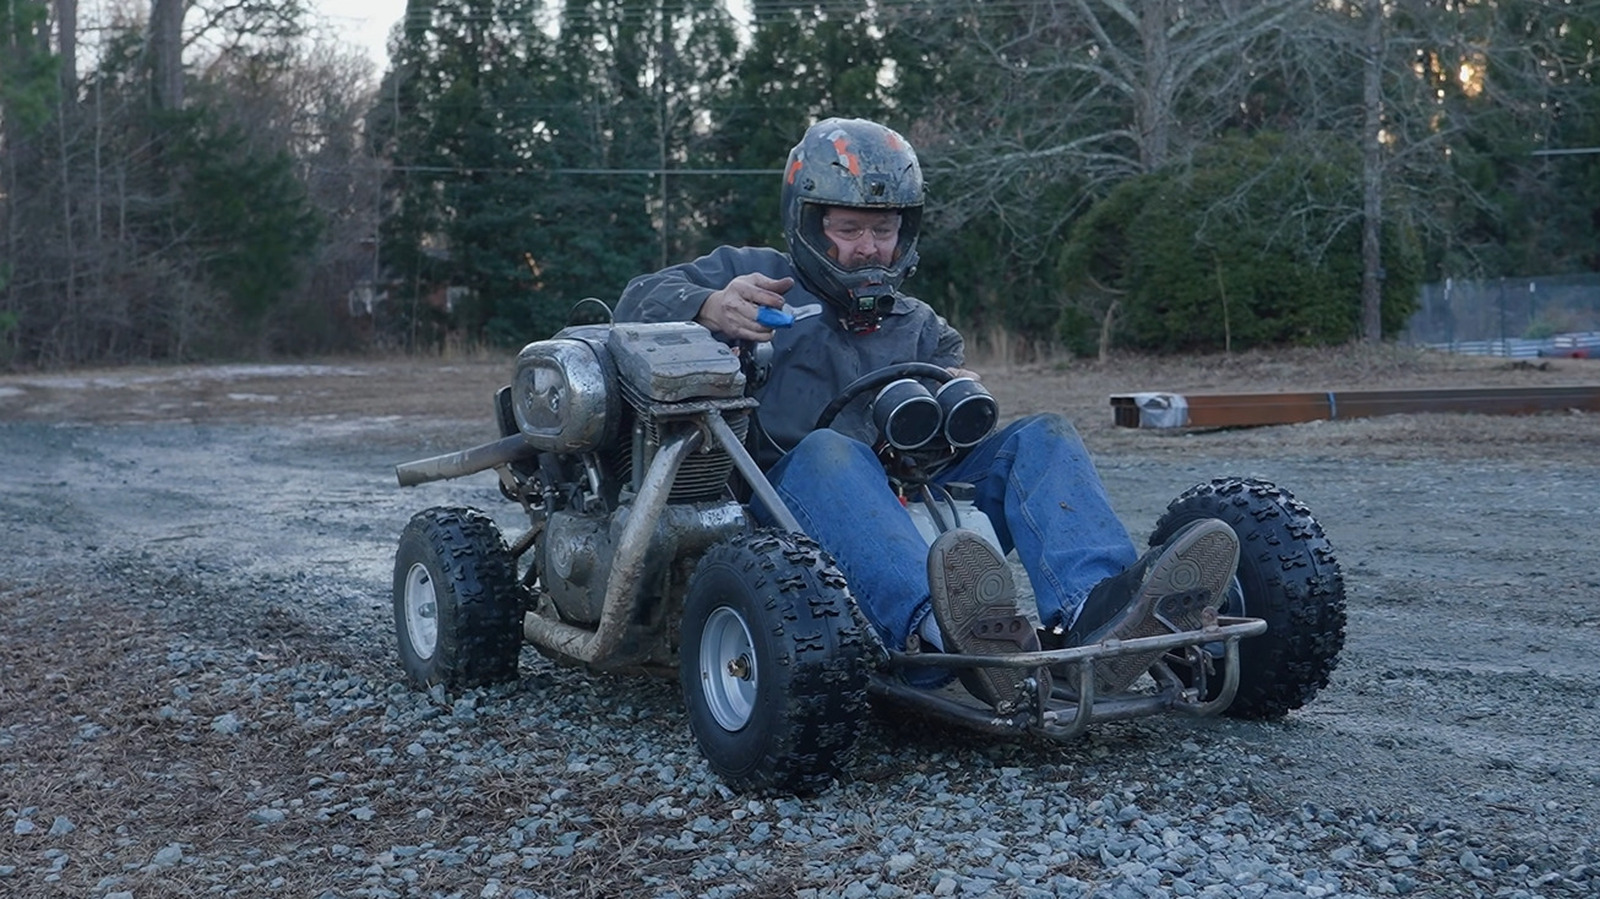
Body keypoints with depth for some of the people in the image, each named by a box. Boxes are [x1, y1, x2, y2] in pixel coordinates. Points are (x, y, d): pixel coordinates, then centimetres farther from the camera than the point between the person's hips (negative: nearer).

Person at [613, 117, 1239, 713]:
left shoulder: (921, 328, 30)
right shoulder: (753, 275, 18)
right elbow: (641, 300, 2)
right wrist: (708, 308, -21)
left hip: (924, 514, 4)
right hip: (795, 504, -4)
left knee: (1040, 436, -18)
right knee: (830, 449, -37)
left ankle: (1095, 613, -49)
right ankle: (938, 625, -67)